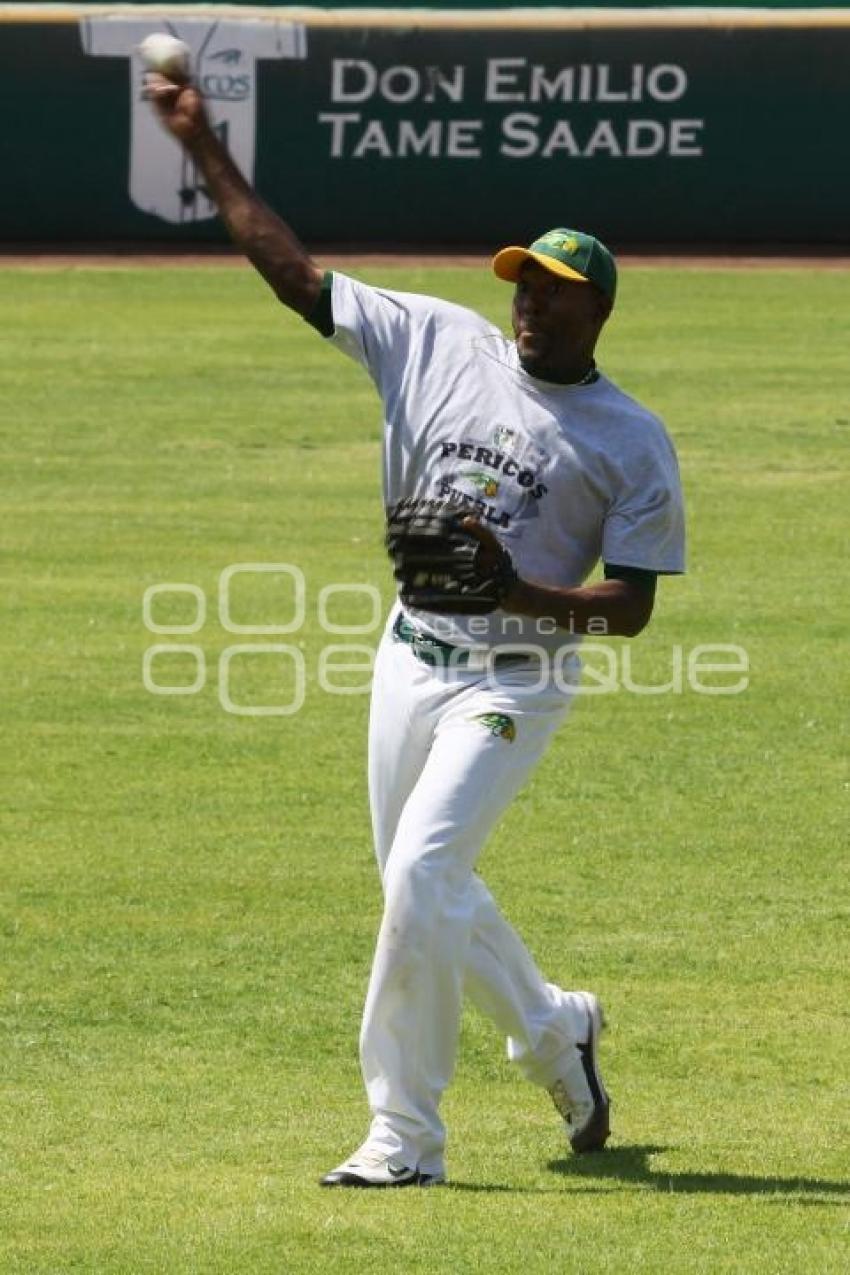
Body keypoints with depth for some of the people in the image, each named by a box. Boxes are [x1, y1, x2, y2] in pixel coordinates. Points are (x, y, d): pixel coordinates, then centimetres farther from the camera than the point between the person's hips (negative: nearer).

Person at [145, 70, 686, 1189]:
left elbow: (632, 608, -7)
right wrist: (204, 148, -3)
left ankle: (405, 1137, -12)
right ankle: (553, 1030, 40)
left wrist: (521, 594, -25)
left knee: (419, 876, -19)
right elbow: (293, 273, 2)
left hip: (515, 683, -5)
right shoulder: (439, 343, 3)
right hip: (411, 662, 5)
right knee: (426, 892, 13)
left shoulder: (633, 443, -6)